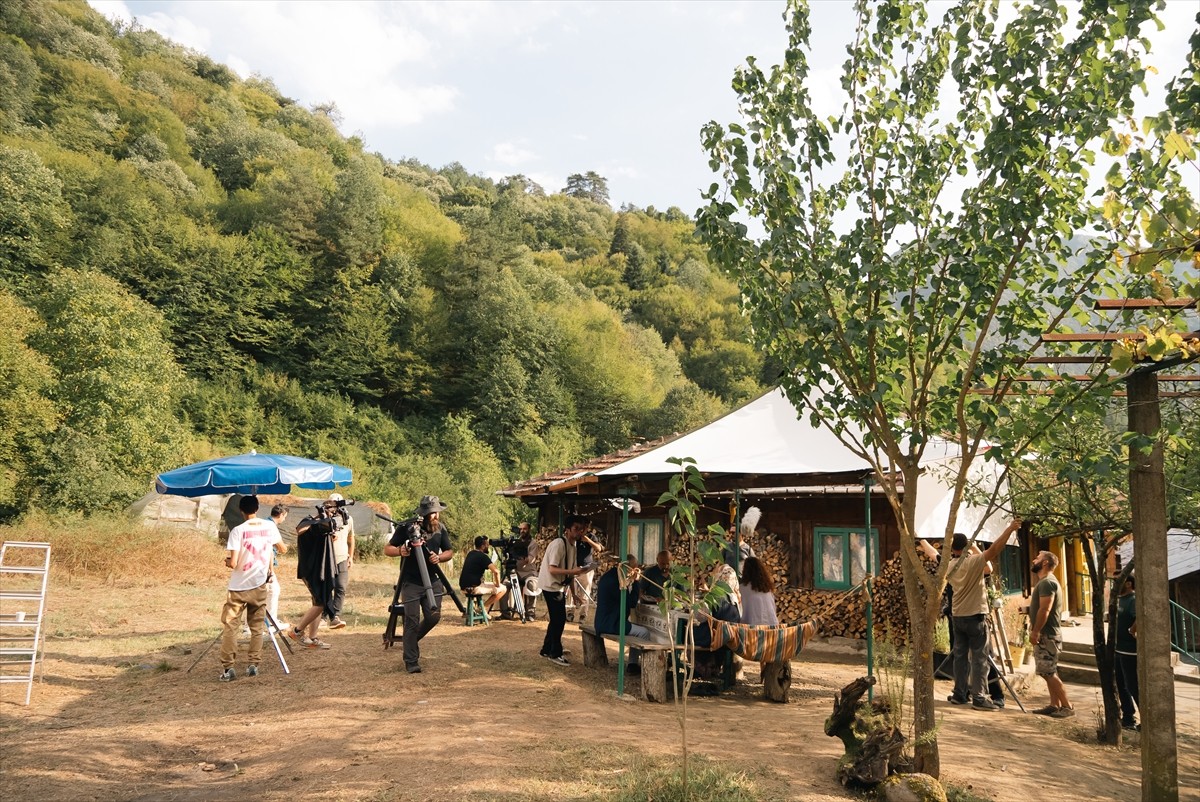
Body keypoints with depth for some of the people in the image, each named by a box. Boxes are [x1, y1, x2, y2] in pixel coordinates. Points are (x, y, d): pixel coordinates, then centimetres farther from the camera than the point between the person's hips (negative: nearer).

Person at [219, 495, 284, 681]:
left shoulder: (238, 530, -12)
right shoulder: (269, 526, -1)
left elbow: (233, 563, -16)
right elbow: (283, 549, 12)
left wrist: (226, 561, 5)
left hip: (238, 587, -3)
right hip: (259, 586, 3)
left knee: (230, 627, 4)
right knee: (257, 628, 13)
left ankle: (227, 668, 0)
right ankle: (253, 665, 11)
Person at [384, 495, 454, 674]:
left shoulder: (441, 528, 2)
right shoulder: (407, 528, -10)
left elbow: (449, 551, 10)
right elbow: (387, 549, -5)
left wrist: (439, 557, -12)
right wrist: (399, 551, -26)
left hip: (432, 581, 4)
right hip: (411, 582, -4)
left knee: (433, 616, -1)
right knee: (412, 621, -5)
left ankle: (412, 639, 28)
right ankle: (411, 662, 5)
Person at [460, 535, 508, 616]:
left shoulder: (470, 553, 13)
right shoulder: (483, 556, -13)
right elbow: (496, 571, -24)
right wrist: (497, 584, -7)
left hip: (464, 586, 9)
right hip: (473, 588, -9)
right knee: (502, 589, 0)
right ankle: (483, 608, 0)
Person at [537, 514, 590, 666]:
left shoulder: (572, 544, 7)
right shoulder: (558, 544, -20)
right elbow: (552, 569, -25)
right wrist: (572, 571, -34)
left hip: (560, 586, 9)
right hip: (551, 586, -9)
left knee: (557, 619, 15)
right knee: (559, 619, -5)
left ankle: (546, 650, 28)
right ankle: (555, 653, 7)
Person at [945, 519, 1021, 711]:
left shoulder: (949, 567, 4)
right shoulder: (973, 561, -14)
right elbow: (993, 550, -19)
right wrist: (1010, 529, -15)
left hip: (957, 616, 6)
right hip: (975, 616, -6)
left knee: (960, 655, 12)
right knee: (979, 658, -2)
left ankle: (959, 694, 16)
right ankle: (978, 698, -3)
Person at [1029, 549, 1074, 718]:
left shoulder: (1047, 582, -16)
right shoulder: (1045, 582, 16)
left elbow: (1044, 610, -23)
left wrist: (1035, 632, -21)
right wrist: (1035, 630, 17)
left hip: (1046, 635, -10)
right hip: (1046, 634, 10)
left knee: (1049, 673, -7)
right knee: (1049, 672, 12)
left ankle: (1067, 707, -2)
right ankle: (1055, 705, 16)